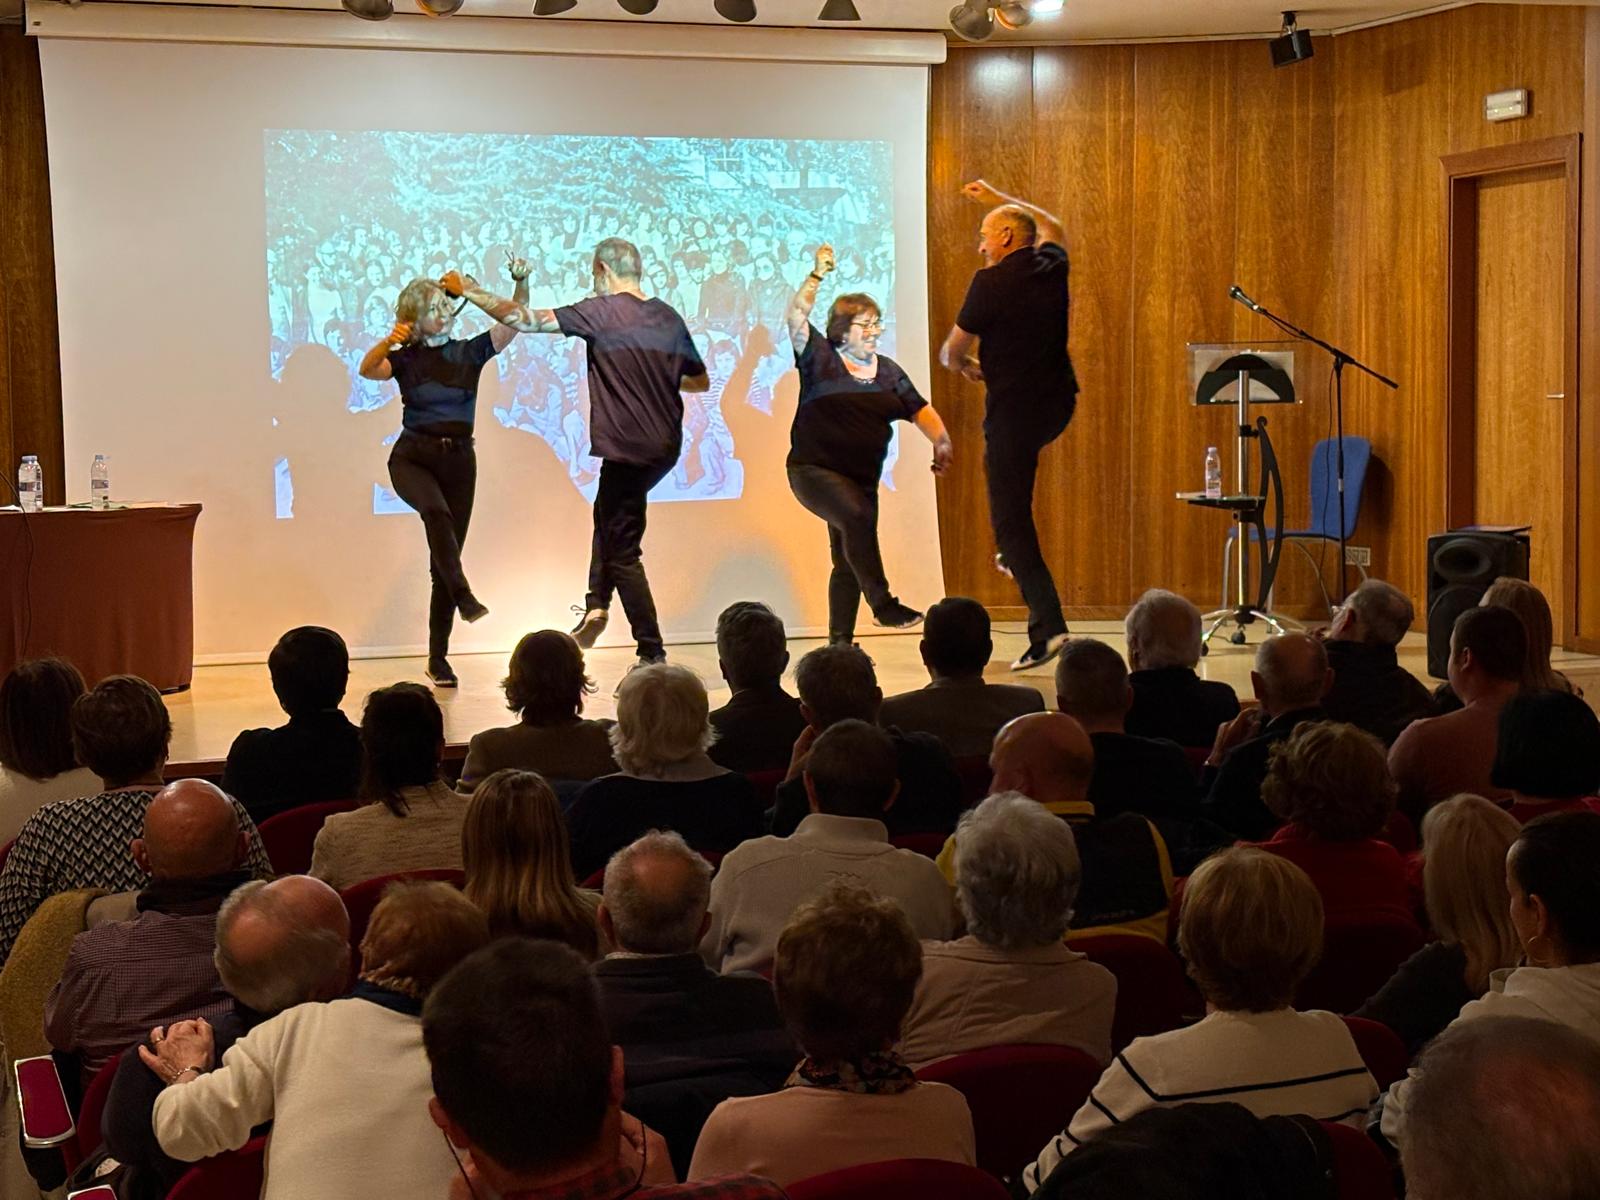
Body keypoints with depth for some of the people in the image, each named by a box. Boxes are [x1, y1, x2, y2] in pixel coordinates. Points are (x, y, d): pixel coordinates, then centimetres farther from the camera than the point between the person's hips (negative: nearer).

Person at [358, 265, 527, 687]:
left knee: (444, 561, 3)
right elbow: (367, 370, -17)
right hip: (412, 457, -2)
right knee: (436, 512, -36)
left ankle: (438, 658, 8)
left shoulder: (470, 352, 5)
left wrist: (521, 282, -22)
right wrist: (388, 342, -36)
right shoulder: (405, 359, 2)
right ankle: (464, 597, -38)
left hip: (458, 459, 2)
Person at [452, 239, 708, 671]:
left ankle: (652, 655, 1)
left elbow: (525, 320, -10)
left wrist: (473, 293, 3)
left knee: (623, 553, 1)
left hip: (627, 448, -7)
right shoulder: (668, 317, 8)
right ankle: (597, 604, 19)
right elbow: (700, 380, 18)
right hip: (666, 446, 7)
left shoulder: (602, 311, -10)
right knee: (608, 513, 28)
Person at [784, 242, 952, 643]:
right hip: (813, 470, -6)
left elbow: (920, 410, 8)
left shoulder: (888, 371, 11)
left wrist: (941, 441, -10)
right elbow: (795, 318, -13)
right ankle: (882, 604, -25)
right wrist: (817, 275, -19)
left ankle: (840, 643, 16)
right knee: (857, 518, -32)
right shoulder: (820, 358, -2)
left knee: (848, 561, 8)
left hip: (862, 478, 6)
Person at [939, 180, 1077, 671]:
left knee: (1010, 520, -3)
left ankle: (1047, 627, -12)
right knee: (1000, 460, 37)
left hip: (1014, 407, -7)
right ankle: (1014, 556, 34)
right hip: (1058, 405, 7)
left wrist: (966, 366, 19)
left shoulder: (991, 282, -13)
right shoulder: (1052, 266, 6)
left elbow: (952, 352, -4)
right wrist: (998, 198, 37)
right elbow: (1052, 227, 32)